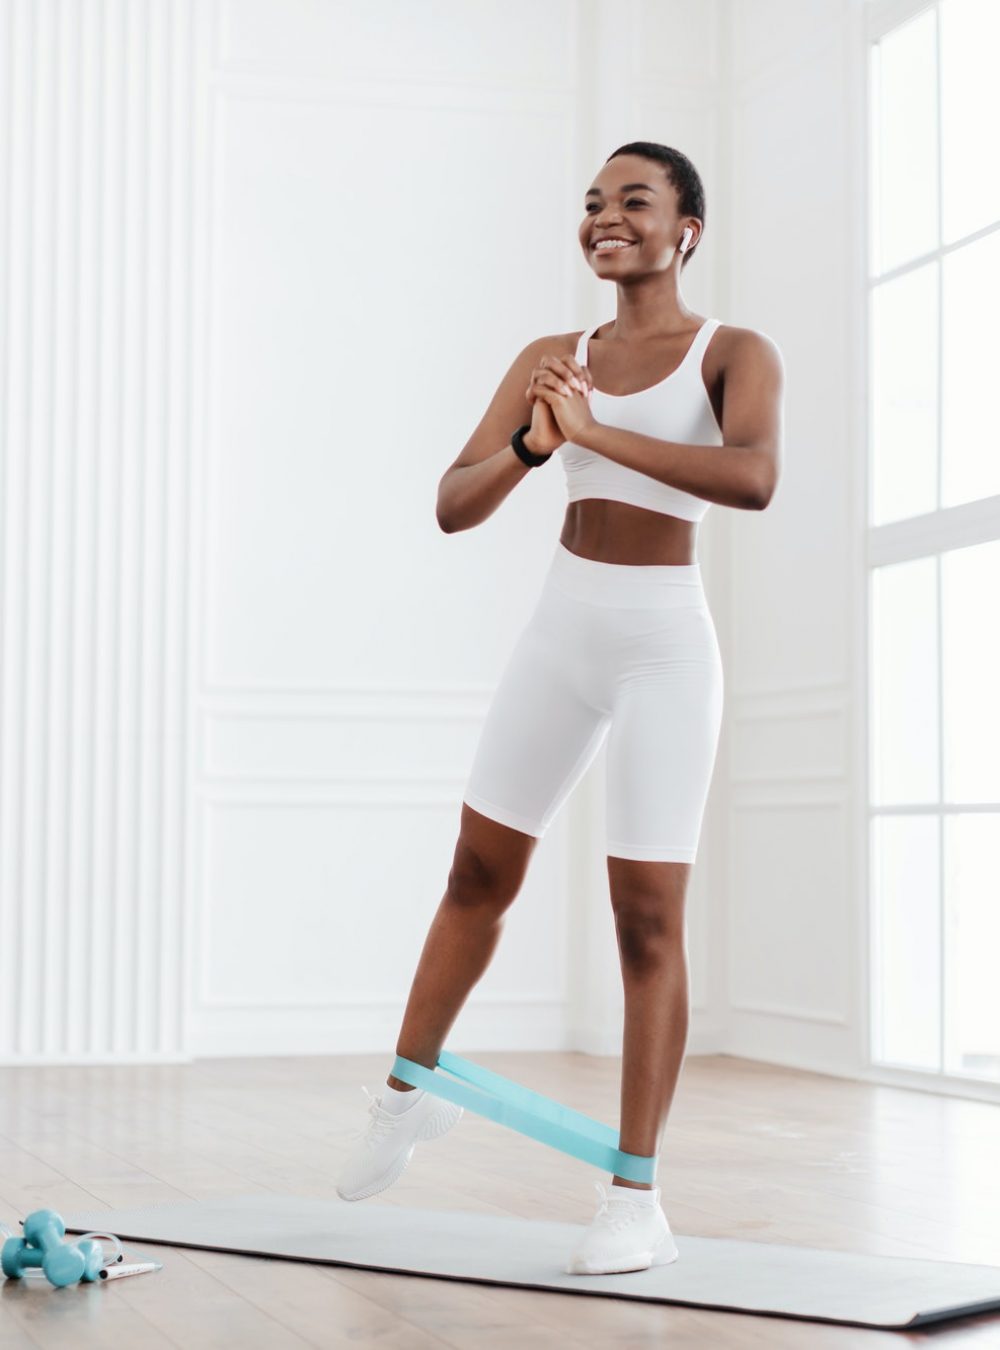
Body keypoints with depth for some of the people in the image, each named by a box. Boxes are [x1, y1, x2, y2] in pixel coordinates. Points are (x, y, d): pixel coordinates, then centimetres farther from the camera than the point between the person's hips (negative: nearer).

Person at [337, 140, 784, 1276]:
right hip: (559, 631, 4)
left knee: (648, 914, -5)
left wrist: (596, 432, -32)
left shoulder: (735, 354, -5)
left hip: (665, 647, -4)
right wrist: (529, 446, -21)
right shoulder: (551, 361, 6)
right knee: (479, 871, 15)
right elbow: (455, 507, -1)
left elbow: (753, 476, -26)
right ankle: (408, 1094, 36)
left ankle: (636, 1200, 2)